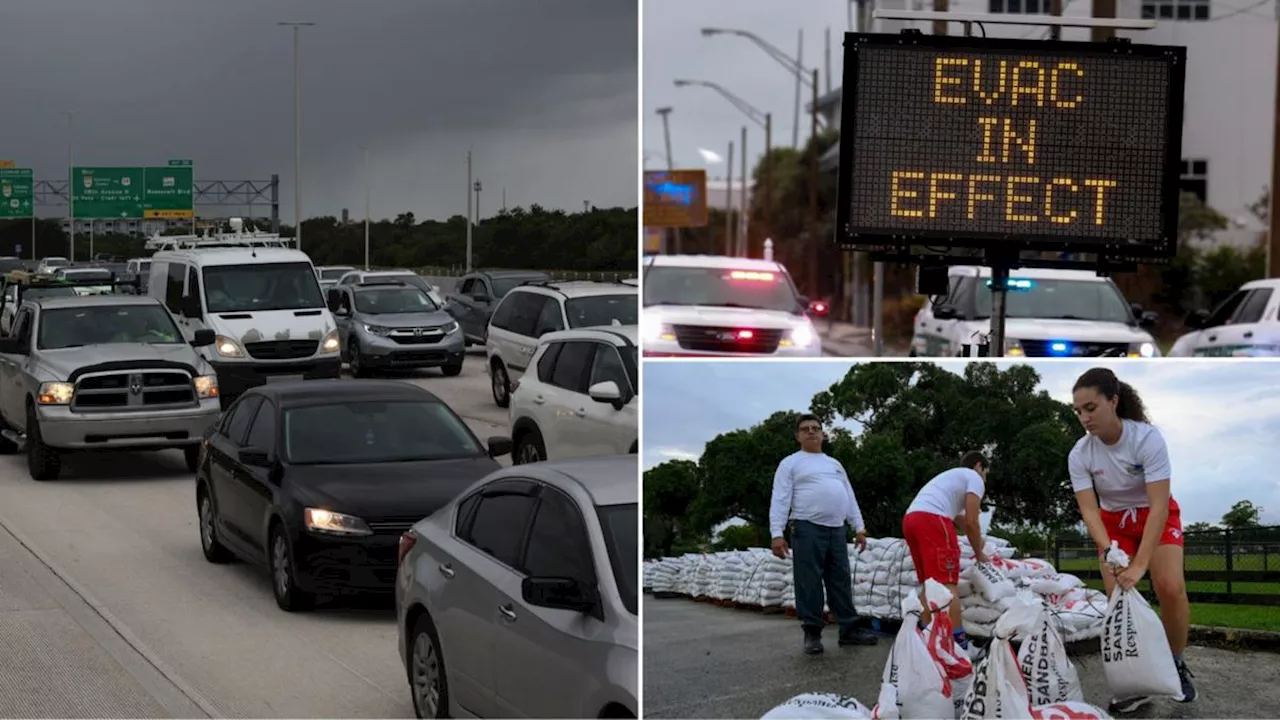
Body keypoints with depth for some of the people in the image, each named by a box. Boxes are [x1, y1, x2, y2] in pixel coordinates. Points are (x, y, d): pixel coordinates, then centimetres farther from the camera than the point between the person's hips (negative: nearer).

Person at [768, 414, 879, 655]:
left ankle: (849, 629, 8)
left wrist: (859, 527, 11)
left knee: (841, 582, 6)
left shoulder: (834, 464, 22)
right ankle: (812, 633, -2)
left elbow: (849, 497, 21)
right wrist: (777, 533, -15)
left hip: (837, 529, 5)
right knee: (809, 583, -6)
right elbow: (780, 500, -4)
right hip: (808, 528, -5)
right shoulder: (790, 464, 5)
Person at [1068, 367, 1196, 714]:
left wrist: (1141, 563, -39)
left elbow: (1159, 505, -33)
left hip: (1157, 517, -3)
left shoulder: (1147, 438, -30)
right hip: (1114, 522, 3)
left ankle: (1176, 664, 2)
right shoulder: (1080, 454, -19)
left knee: (1171, 588, -21)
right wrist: (1108, 551, -40)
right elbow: (1088, 509, -21)